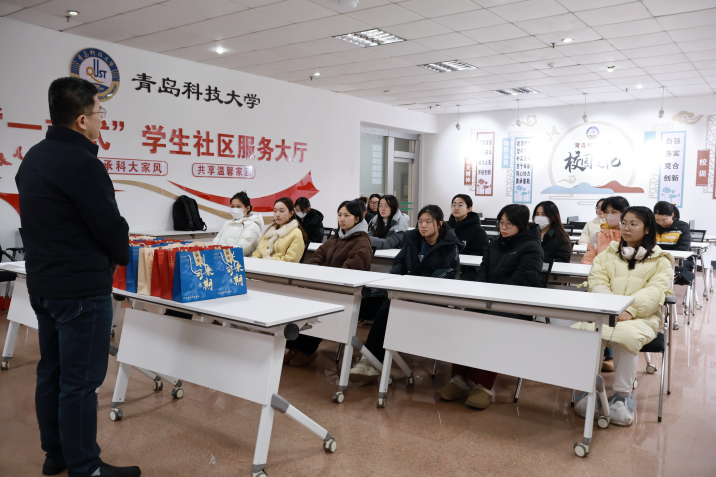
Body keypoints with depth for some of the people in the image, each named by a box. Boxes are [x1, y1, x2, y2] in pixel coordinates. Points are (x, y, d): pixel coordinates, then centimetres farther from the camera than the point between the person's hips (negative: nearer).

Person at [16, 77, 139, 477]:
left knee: (52, 372, 17)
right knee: (80, 382, -1)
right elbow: (110, 226, -17)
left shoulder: (33, 159, 11)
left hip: (42, 284, 10)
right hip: (82, 289, -10)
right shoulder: (82, 163, -20)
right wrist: (121, 256, 2)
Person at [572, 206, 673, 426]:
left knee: (625, 336, -36)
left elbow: (655, 291, -5)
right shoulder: (608, 254, 18)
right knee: (587, 332, -31)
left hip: (641, 317, -2)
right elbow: (597, 284, 5)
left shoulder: (660, 260, 11)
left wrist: (630, 310, -22)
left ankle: (622, 395, -19)